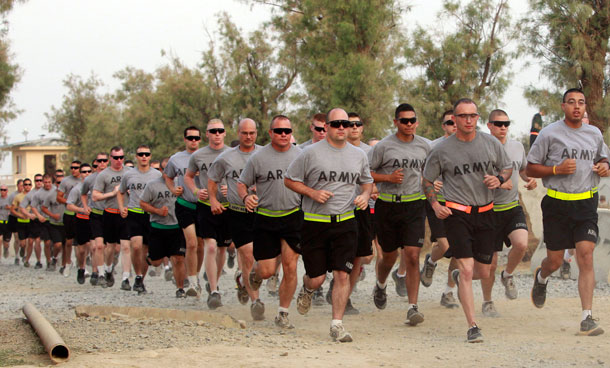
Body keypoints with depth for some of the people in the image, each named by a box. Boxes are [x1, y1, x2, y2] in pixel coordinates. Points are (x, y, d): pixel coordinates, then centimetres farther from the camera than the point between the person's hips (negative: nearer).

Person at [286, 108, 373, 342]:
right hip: (315, 223, -2)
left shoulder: (358, 155, 9)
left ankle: (337, 324, 0)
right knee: (317, 278, 1)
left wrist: (365, 195, 2)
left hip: (346, 223, 2)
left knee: (342, 274, -8)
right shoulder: (311, 153, -3)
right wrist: (312, 193, -12)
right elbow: (289, 180, 2)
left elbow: (367, 181, 24)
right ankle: (306, 288, 38)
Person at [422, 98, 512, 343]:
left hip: (485, 212, 3)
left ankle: (458, 277, 47)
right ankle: (472, 327, -10)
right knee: (467, 268, -14)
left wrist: (498, 179, -5)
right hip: (457, 213, -3)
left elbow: (508, 168, 17)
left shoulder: (491, 143, 3)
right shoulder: (442, 150, -3)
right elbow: (427, 180, 9)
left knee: (483, 273, 10)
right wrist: (435, 205, -5)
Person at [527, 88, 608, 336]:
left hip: (586, 204, 2)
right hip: (557, 205, -2)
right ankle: (541, 278, 45)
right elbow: (530, 169, 0)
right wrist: (557, 169, -16)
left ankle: (587, 319, -12)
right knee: (555, 261, 6)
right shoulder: (549, 134, -3)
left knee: (586, 256, -12)